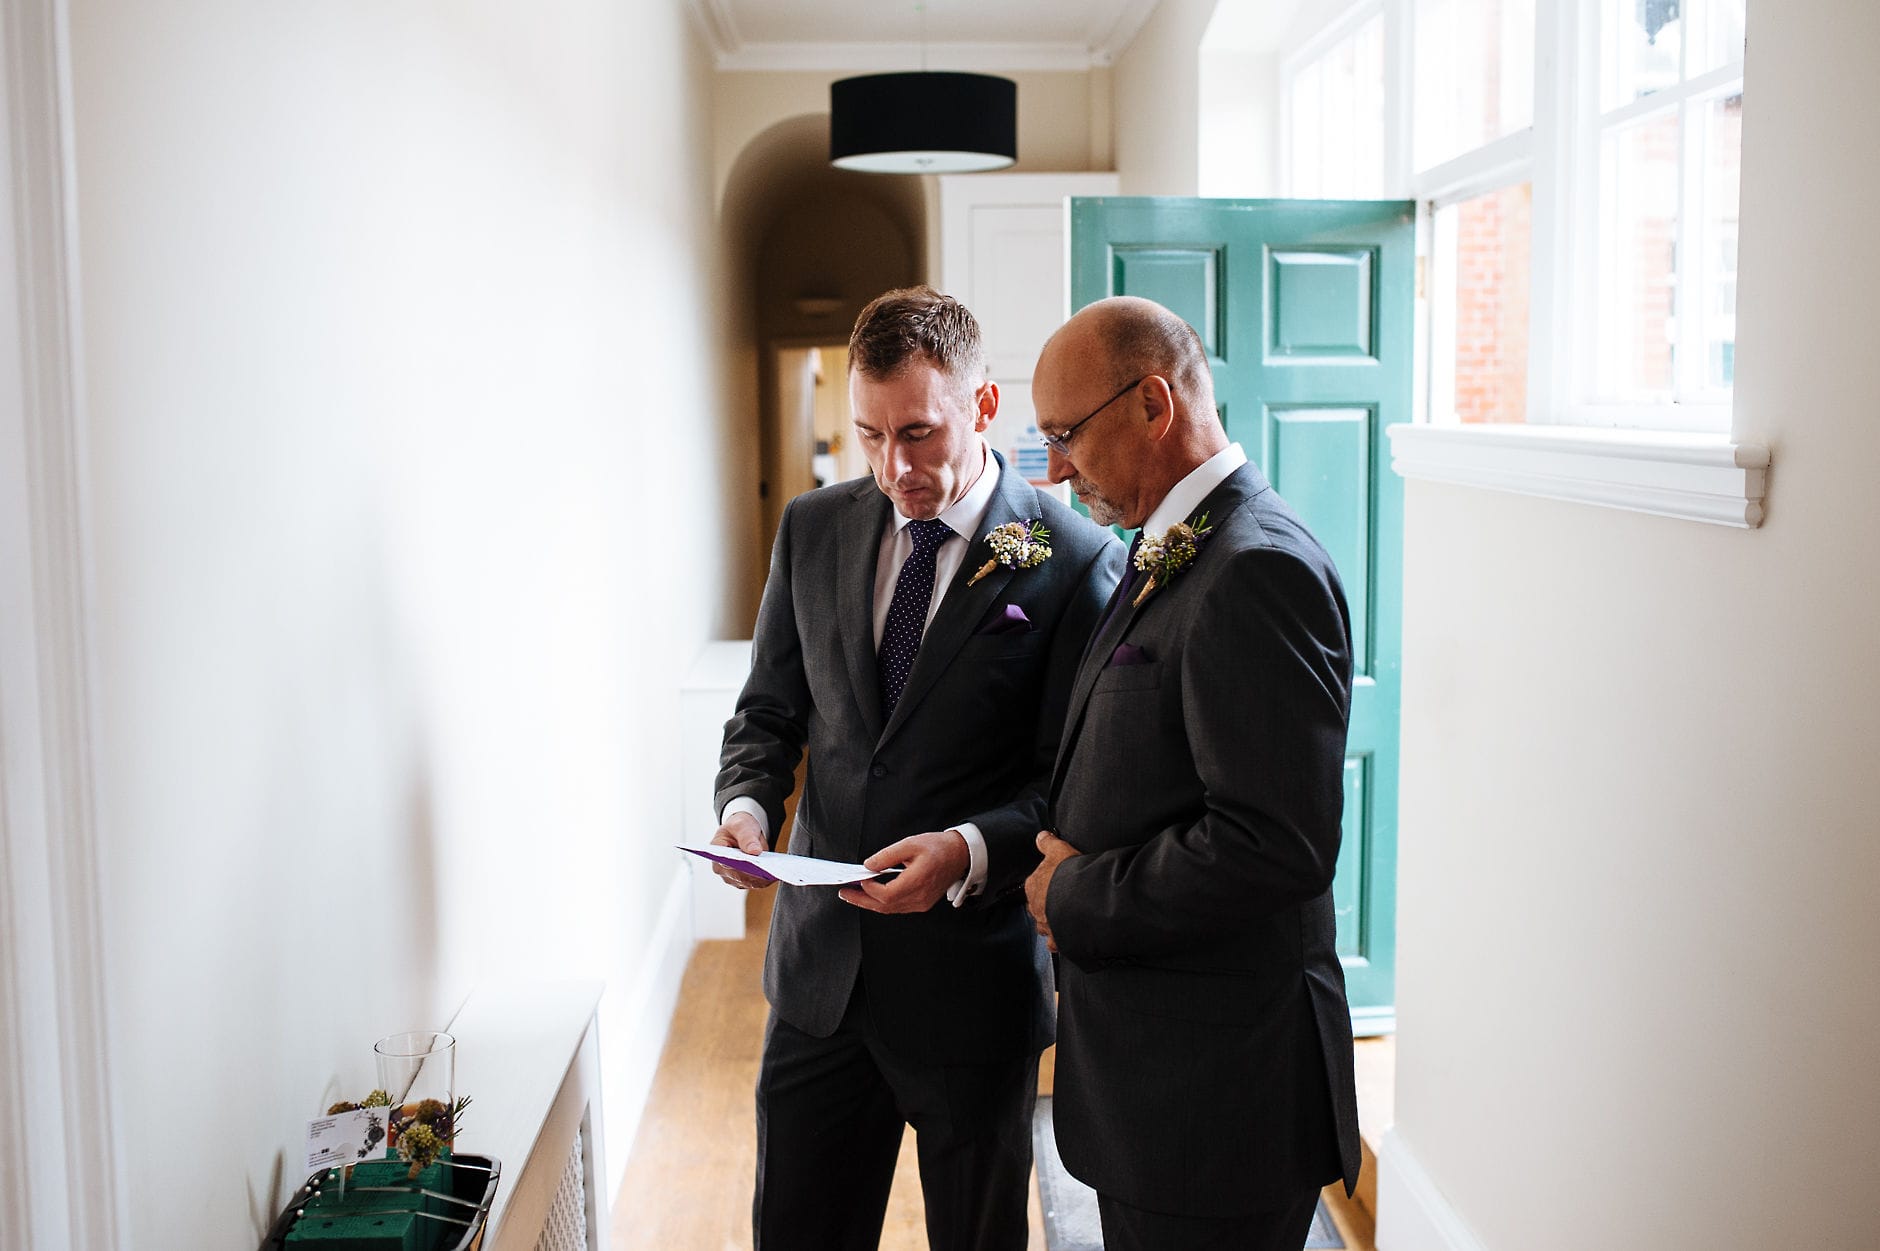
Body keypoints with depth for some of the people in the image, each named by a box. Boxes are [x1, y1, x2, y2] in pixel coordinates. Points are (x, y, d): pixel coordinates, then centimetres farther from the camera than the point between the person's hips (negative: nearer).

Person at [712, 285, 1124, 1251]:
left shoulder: (1075, 562, -11)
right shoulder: (813, 530, 3)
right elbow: (770, 710, 12)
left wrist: (973, 851, -26)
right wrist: (748, 802, -8)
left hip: (972, 980, -3)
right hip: (820, 963, 4)